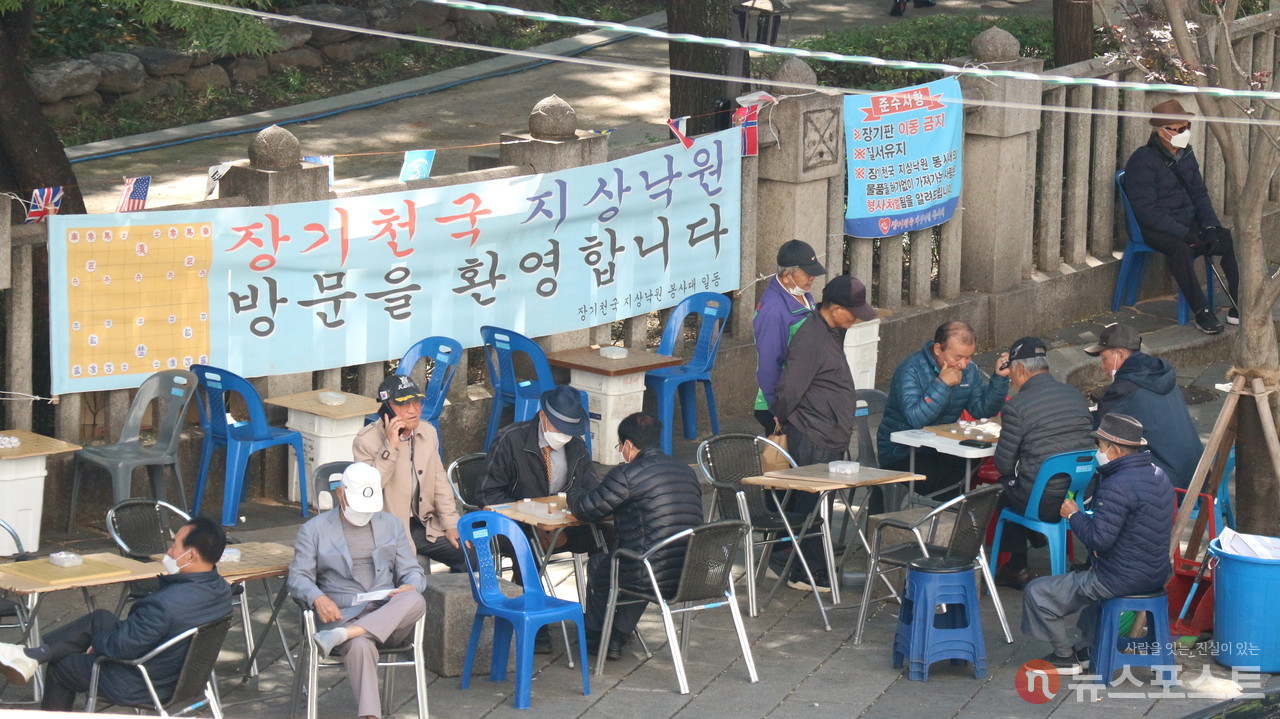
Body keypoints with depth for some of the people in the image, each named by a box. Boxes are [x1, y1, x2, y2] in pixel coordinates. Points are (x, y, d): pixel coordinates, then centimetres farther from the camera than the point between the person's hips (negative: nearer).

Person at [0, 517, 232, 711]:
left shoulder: (165, 604, -38)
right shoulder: (222, 590, -10)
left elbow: (123, 647, -25)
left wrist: (98, 642, -6)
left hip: (138, 689, -8)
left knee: (60, 667, 16)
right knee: (100, 619, 15)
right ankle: (32, 655, 16)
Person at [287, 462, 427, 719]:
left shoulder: (392, 525, 20)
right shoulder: (315, 529, 10)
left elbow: (412, 571, 18)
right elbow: (298, 576, 3)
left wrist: (410, 586, -9)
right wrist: (318, 599, -21)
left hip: (388, 616, 3)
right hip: (342, 616, -3)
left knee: (414, 601, -34)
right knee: (360, 645, -39)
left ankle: (338, 636, -44)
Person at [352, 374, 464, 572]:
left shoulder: (428, 433, 9)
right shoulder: (366, 440, -10)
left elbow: (439, 481, 14)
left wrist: (451, 525, 6)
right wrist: (390, 446, -25)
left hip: (425, 526, 6)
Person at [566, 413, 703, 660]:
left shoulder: (627, 475, -12)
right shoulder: (687, 472, 11)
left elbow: (585, 509, -3)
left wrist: (574, 492, 22)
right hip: (690, 574, 7)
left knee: (597, 565, 23)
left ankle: (595, 637, 41)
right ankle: (617, 638, 37)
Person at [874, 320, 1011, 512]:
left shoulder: (969, 371, 6)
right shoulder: (911, 370, -17)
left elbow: (983, 410, 0)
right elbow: (915, 419, -29)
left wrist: (1000, 378, -12)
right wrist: (942, 384, -30)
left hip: (942, 450, 7)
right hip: (901, 455, -7)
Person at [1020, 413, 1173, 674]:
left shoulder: (1117, 486, -24)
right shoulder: (1157, 476, 7)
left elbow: (1099, 539, -27)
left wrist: (1074, 515, -9)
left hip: (1123, 579, -10)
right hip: (1156, 574, 10)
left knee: (1037, 592, 1)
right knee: (1090, 577, 41)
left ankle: (1066, 656, 14)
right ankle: (1087, 648, 38)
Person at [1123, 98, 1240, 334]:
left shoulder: (1185, 155, 11)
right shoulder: (1143, 161, -14)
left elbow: (1200, 195, 15)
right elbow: (1147, 211, -20)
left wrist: (1210, 226, -4)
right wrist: (1185, 234, -25)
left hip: (1189, 224, 7)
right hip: (1155, 229, -7)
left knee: (1233, 241, -15)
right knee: (1181, 250, -38)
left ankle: (1238, 308, -10)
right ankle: (1202, 312, -29)